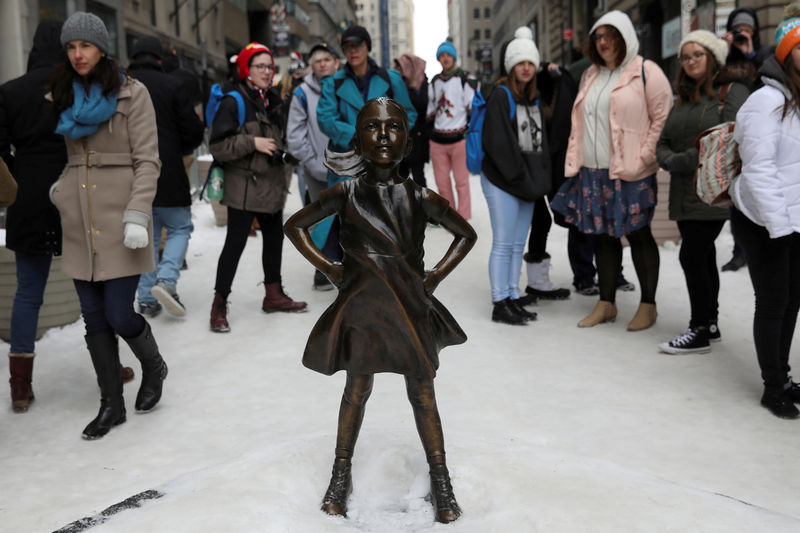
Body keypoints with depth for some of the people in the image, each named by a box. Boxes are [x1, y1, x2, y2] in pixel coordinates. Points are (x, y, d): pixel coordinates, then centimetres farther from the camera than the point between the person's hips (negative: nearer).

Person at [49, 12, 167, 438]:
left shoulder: (130, 93, -3)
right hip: (78, 225, 5)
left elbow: (147, 160, -7)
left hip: (119, 222, -5)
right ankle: (111, 404, 21)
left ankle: (153, 367, 26)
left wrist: (137, 215, -16)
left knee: (119, 315, -5)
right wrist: (56, 192, 2)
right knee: (94, 319, 8)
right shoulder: (59, 96, 13)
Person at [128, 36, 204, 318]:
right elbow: (193, 131, -6)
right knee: (179, 227, 10)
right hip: (167, 173, -4)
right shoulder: (171, 85, -6)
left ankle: (147, 299, 11)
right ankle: (167, 279, -12)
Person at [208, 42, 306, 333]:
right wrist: (252, 143, -20)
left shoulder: (271, 101, 16)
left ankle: (274, 294, 29)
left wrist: (287, 152, 11)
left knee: (274, 238, 15)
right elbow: (217, 146, -14)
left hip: (272, 184, 8)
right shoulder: (233, 102, -9)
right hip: (244, 186, -8)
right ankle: (219, 304, 2)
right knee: (235, 243, -8)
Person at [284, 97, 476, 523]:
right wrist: (328, 268, -1)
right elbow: (295, 226, 6)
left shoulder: (419, 197, -3)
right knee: (357, 390, 12)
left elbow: (466, 234, 9)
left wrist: (436, 275, 0)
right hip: (362, 308, 0)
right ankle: (341, 476, 30)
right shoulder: (346, 193, -4)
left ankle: (441, 483, 22)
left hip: (412, 309, 1)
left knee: (422, 394, 9)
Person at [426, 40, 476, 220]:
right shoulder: (435, 82, 15)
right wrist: (429, 128, 20)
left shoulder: (466, 80, -2)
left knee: (461, 181, -1)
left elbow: (473, 108, -4)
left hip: (459, 138, -5)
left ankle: (463, 218, 6)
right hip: (437, 139, 5)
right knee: (442, 182, 8)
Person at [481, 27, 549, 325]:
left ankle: (513, 299, 19)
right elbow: (497, 144, -15)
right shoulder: (500, 96, -8)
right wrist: (520, 177, -14)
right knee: (503, 243, -5)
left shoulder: (535, 99, 15)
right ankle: (500, 304, 2)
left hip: (528, 183, 7)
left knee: (518, 244, 11)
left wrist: (540, 177, 7)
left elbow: (541, 140, 20)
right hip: (502, 181, -7)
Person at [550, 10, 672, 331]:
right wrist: (576, 160, 12)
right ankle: (606, 304, 22)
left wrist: (643, 156, -14)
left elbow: (663, 117, -7)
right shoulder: (591, 75, 17)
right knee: (603, 236, 11)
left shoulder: (646, 72, -4)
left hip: (630, 173, -6)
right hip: (592, 172, 6)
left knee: (638, 235, 3)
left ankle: (648, 305, 15)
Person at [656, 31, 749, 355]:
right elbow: (663, 140, 14)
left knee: (692, 256, -9)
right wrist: (670, 161, -7)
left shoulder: (731, 91, -5)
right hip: (684, 193, 7)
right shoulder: (682, 97, 18)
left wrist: (686, 161, -15)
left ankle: (699, 332, 2)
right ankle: (710, 325, 23)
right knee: (703, 257, 13)